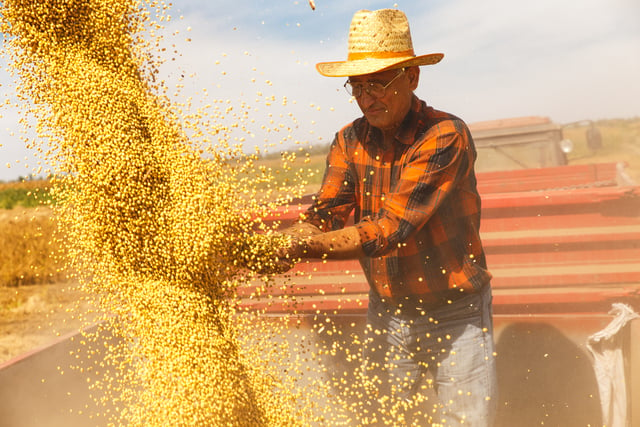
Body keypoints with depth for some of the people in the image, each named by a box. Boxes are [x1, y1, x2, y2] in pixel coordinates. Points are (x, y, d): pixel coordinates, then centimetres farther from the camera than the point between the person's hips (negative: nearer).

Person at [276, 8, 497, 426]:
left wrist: (307, 245, -34)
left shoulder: (445, 136, -19)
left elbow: (392, 229, -27)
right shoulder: (350, 140, 1)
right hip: (389, 315, 5)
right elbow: (323, 215, -7)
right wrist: (274, 249, -27)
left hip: (457, 317, -5)